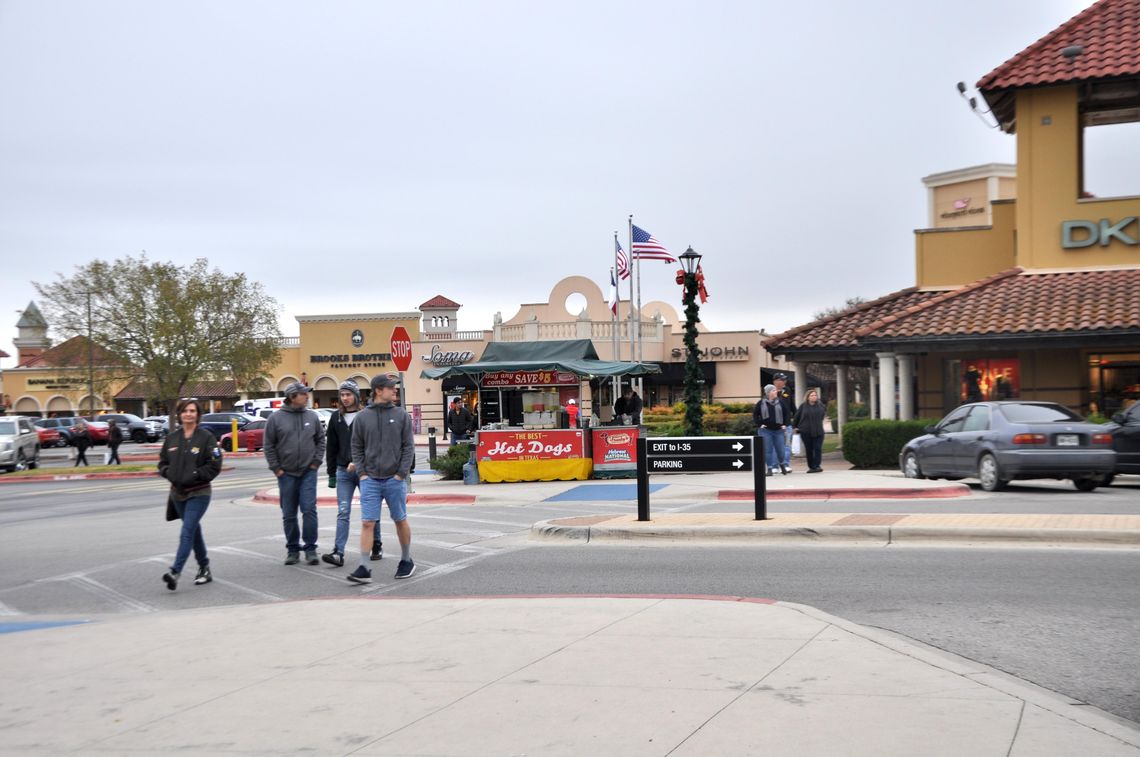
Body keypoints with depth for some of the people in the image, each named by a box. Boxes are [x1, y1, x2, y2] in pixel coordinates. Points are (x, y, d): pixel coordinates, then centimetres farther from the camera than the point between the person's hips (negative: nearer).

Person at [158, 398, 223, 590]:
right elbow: (163, 461, 15)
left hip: (198, 493, -6)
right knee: (194, 531, 16)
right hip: (178, 493, 6)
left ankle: (175, 572, -22)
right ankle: (204, 569, 28)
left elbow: (214, 466, -10)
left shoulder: (206, 437, -7)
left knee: (187, 533, -15)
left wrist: (193, 476, -16)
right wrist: (168, 473, -5)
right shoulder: (171, 438, 7)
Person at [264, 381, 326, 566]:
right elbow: (268, 445, 1)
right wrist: (276, 468, -4)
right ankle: (292, 549, 17)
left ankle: (310, 548, 1)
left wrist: (316, 461, 2)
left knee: (309, 510, -7)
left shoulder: (312, 417, 4)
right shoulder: (276, 418, -2)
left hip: (308, 472, 1)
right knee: (289, 514, 6)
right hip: (286, 474, -1)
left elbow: (320, 440, 11)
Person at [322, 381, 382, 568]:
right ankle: (338, 553, -10)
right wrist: (331, 474, 11)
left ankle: (377, 546, 24)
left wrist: (358, 461, -21)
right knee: (343, 512, -3)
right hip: (343, 471, 3)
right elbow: (331, 447, 13)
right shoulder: (336, 418, 10)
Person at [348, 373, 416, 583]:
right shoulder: (362, 417, 3)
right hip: (370, 480, 1)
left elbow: (408, 446, 0)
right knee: (367, 523, -5)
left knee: (400, 521, 9)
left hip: (394, 479, 0)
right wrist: (361, 473, -1)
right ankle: (364, 569, -4)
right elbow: (357, 447, 9)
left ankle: (407, 561, 26)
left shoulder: (401, 415, 1)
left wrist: (401, 473, -7)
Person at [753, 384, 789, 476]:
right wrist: (759, 424, -3)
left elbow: (786, 414, 13)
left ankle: (782, 465, 30)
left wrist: (785, 424, 3)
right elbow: (755, 414, 6)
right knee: (768, 450, -1)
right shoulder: (761, 403, 1)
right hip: (765, 430, -1)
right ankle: (770, 469, 6)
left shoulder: (780, 403, 6)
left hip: (778, 430, 1)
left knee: (780, 450, 3)